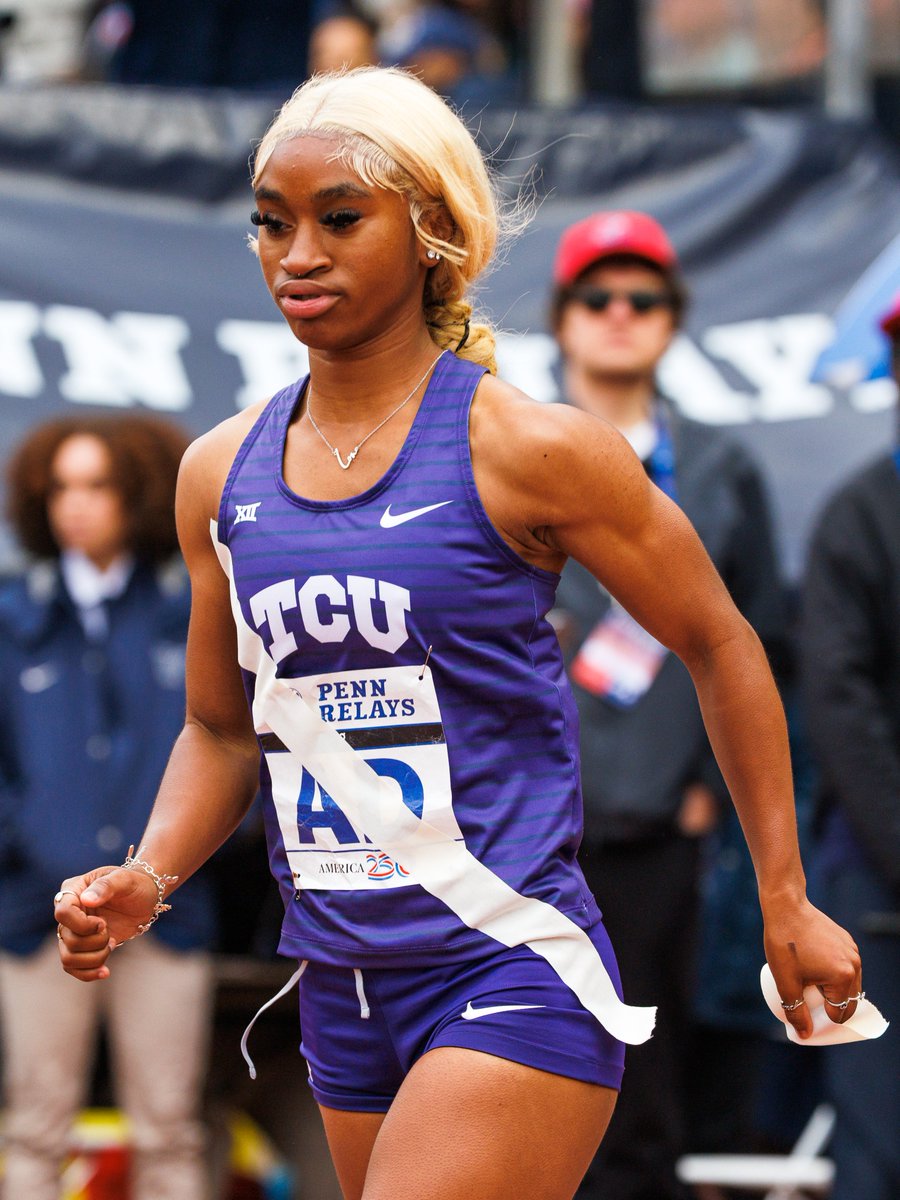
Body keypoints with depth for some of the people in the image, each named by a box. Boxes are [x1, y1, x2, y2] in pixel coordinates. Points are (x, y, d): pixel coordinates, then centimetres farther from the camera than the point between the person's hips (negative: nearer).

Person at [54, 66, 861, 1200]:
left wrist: (786, 903, 6)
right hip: (339, 996, 6)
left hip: (512, 977, -6)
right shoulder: (220, 473, 7)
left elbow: (719, 645, 3)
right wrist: (150, 878, -1)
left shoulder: (527, 452, -8)